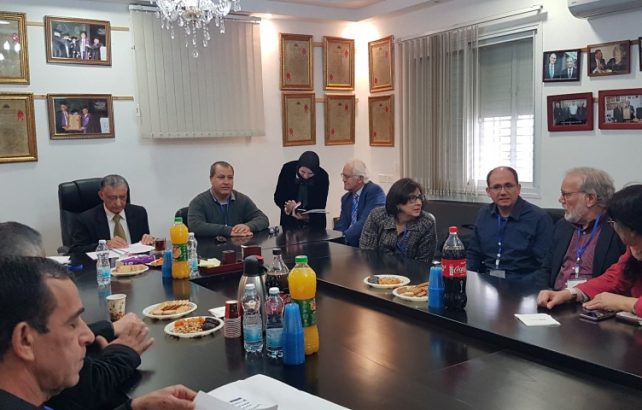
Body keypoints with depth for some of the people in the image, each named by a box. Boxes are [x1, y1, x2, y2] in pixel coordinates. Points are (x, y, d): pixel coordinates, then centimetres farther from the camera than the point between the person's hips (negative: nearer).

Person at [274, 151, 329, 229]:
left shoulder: (322, 176, -15)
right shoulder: (287, 169, -14)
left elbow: (320, 205, -13)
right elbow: (278, 196, -8)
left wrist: (307, 216, -32)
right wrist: (286, 208, -29)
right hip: (290, 221, 1)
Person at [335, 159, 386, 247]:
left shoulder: (375, 191, -10)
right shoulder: (346, 198, 13)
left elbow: (366, 223, -21)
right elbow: (341, 226, 6)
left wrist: (344, 237, -25)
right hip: (350, 243, 6)